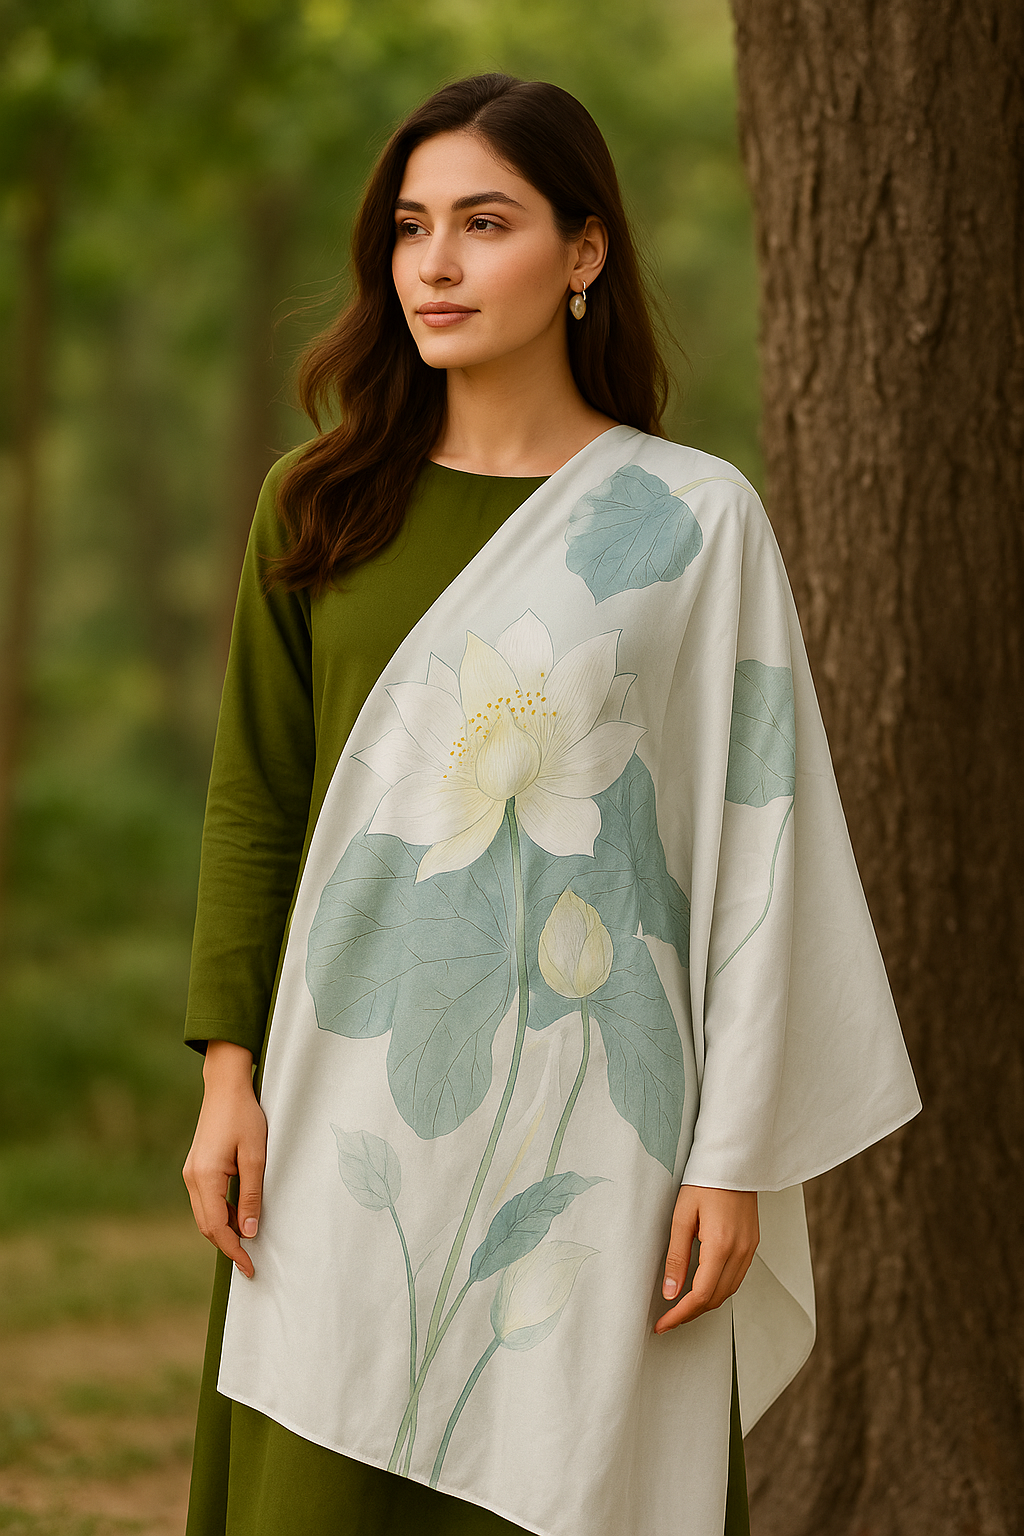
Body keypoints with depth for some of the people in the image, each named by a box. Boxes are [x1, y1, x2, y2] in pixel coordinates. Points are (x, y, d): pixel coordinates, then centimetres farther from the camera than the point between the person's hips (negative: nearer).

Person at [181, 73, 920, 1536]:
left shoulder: (694, 519, -2)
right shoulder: (318, 506, 8)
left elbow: (755, 844, -3)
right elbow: (253, 800, 9)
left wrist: (737, 1159, -8)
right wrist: (229, 1071, -1)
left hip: (583, 1106, -3)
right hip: (353, 1104, 3)